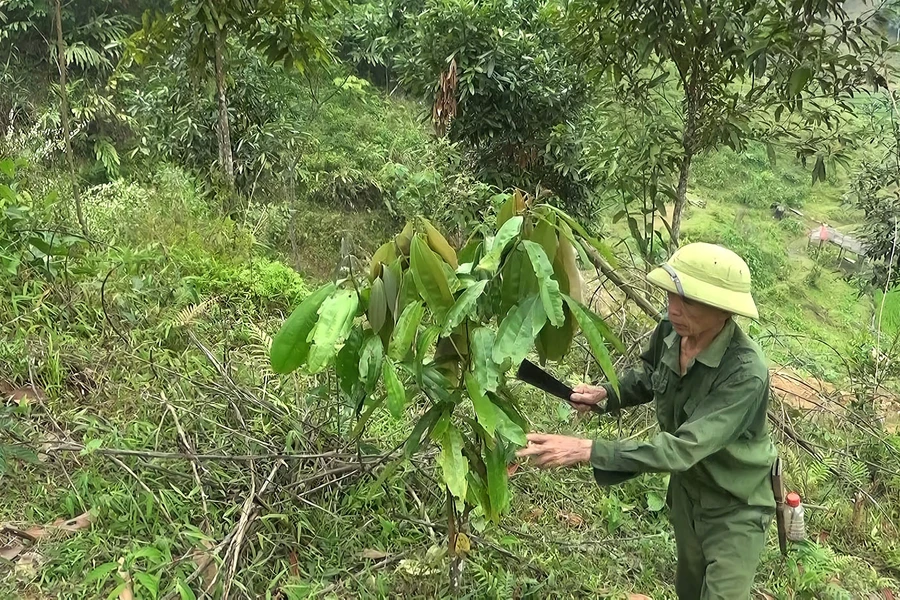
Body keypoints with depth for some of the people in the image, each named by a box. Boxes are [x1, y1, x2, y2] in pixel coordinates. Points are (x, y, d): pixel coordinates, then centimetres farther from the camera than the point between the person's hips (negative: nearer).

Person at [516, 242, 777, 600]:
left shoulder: (745, 373, -37)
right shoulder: (669, 332, -17)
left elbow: (682, 449, -42)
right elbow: (648, 377, 7)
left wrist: (587, 451, -46)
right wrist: (606, 394, -12)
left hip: (735, 507, -6)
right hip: (686, 490, 6)